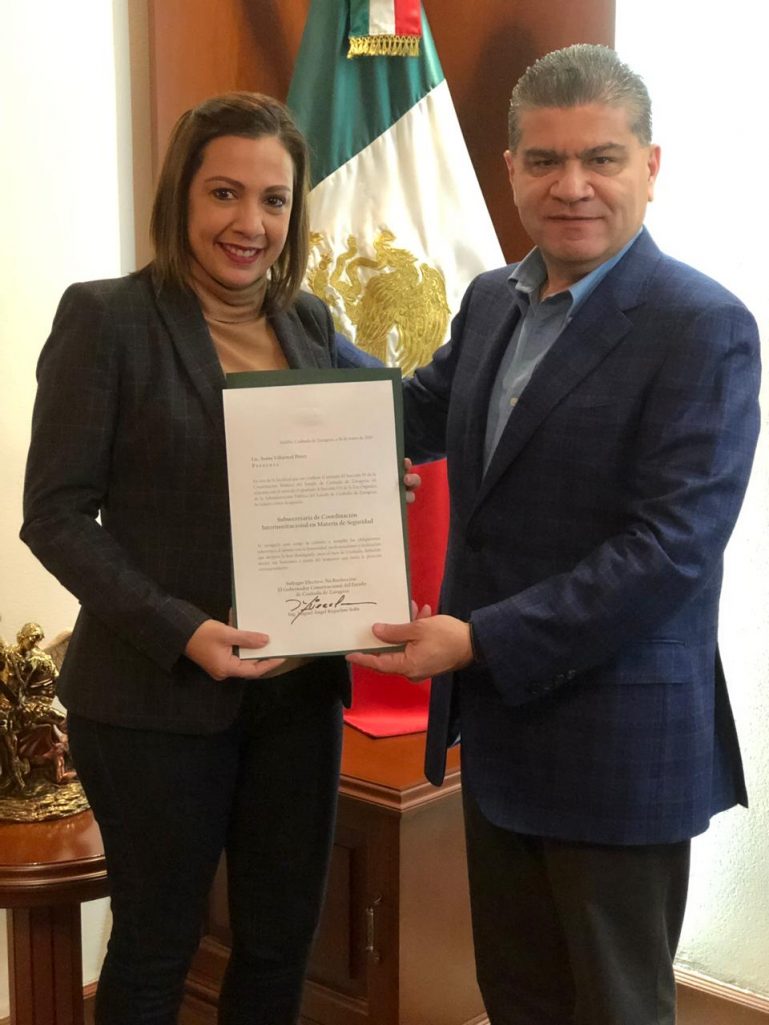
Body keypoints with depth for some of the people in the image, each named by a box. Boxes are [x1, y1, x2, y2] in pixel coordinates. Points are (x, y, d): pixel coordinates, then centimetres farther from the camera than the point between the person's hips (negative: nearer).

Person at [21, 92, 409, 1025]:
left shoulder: (311, 324, 7)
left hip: (298, 686, 5)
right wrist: (179, 632, -23)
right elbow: (55, 513, -12)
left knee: (283, 935, 16)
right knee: (156, 946, 10)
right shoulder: (106, 318, -9)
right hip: (155, 696, -5)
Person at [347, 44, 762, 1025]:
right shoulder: (492, 299, 7)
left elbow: (673, 546, -22)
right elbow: (419, 420, 21)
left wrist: (482, 642, -22)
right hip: (497, 727, 7)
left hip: (616, 747, -7)